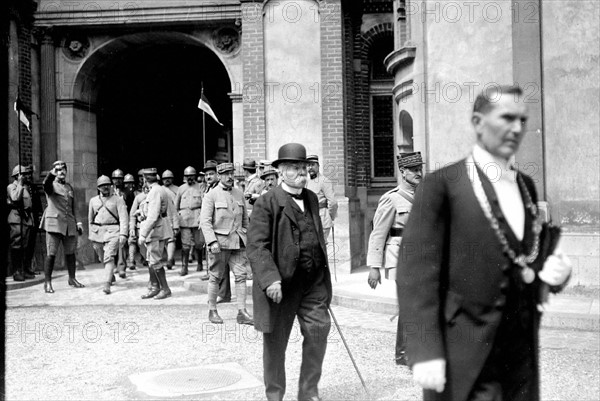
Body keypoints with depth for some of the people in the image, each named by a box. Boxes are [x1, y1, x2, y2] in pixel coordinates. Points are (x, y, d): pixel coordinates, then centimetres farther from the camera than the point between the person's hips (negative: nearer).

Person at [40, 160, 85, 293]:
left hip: (69, 224, 5)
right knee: (51, 254, -6)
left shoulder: (70, 187, 18)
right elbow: (46, 184, -26)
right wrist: (52, 173, -45)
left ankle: (72, 279, 24)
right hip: (54, 223, -5)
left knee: (70, 252, 11)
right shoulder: (52, 185, 0)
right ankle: (47, 283, 0)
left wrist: (77, 223, 18)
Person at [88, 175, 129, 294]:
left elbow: (124, 218, -8)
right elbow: (90, 219, 19)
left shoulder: (118, 200, -2)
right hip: (97, 231, 5)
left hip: (112, 231, -5)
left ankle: (107, 284, -17)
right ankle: (111, 276, 40)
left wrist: (123, 234, -18)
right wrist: (91, 235, 20)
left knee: (109, 257, -16)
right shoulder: (93, 201, 11)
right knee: (102, 258, 15)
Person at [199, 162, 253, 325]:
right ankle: (212, 311, 18)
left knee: (241, 275, -2)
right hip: (219, 242, -4)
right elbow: (205, 221, -10)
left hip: (238, 242, 4)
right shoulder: (211, 195, -5)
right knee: (215, 277, 5)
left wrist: (246, 237, 16)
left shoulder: (239, 194, 10)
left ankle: (242, 312, 1)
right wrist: (212, 242, -19)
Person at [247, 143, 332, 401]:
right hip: (281, 284, -5)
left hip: (314, 282, 5)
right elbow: (256, 246, -17)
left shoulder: (312, 199, 12)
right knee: (275, 341, 8)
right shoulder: (267, 203, -11)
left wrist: (324, 272, 20)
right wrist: (270, 279, -26)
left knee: (319, 331, 1)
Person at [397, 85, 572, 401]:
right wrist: (425, 351, -20)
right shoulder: (442, 184, -9)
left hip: (522, 354, 7)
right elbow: (416, 271, -14)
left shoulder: (526, 185, 12)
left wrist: (552, 271, -1)